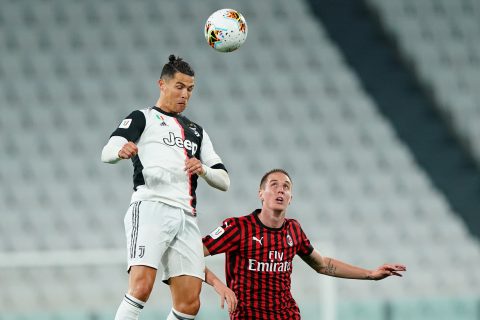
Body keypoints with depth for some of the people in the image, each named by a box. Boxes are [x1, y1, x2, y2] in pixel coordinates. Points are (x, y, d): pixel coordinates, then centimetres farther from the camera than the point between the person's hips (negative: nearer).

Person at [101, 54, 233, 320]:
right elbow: (106, 153, -3)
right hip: (151, 207, -6)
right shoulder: (143, 118, 14)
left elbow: (224, 181, 24)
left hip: (186, 217, 6)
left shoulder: (196, 131, 31)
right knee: (141, 286, -25)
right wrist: (121, 150, -28)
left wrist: (204, 170, 0)